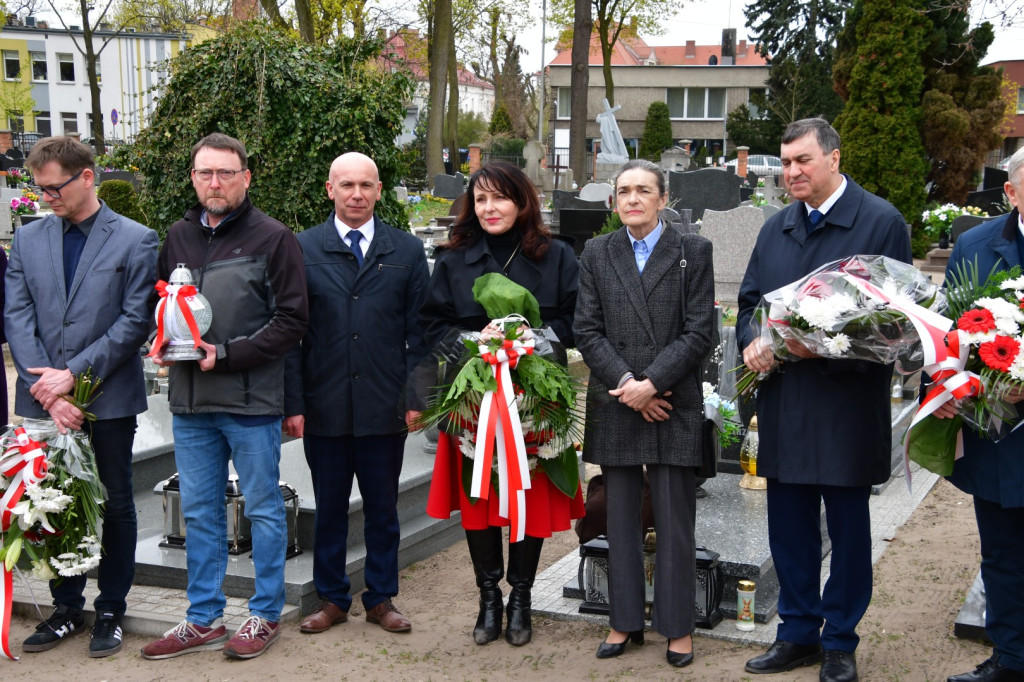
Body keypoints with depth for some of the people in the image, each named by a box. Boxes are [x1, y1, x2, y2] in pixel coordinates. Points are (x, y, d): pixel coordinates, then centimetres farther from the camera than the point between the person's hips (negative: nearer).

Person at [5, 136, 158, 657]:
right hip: (44, 399, 3)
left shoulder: (135, 240, -2)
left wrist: (73, 373, -13)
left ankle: (110, 611, 19)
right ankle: (66, 608, 24)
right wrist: (47, 391, -9)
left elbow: (135, 321, -8)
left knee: (115, 505, 6)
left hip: (108, 398, -3)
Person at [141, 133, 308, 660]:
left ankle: (266, 614, 21)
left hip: (251, 402, -5)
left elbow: (292, 320, -9)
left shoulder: (272, 238, -5)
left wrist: (227, 354, -16)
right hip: (189, 402, 5)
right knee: (199, 512, 13)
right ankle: (203, 619, 25)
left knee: (263, 509, 7)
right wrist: (163, 343, -2)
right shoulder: (178, 237, 11)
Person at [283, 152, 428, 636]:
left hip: (384, 408, 0)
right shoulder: (302, 248, 4)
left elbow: (418, 331, 4)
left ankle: (381, 599, 25)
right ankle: (331, 599, 25)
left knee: (382, 508, 11)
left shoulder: (407, 250, 5)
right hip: (324, 407, 0)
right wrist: (293, 403, -4)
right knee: (329, 508, 11)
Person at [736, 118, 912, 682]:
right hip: (783, 402, 5)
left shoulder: (881, 222, -6)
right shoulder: (776, 227, 12)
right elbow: (750, 300, 19)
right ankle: (798, 633, 27)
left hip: (848, 406, -5)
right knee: (788, 525, 12)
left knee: (848, 528, 8)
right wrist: (752, 341, -3)